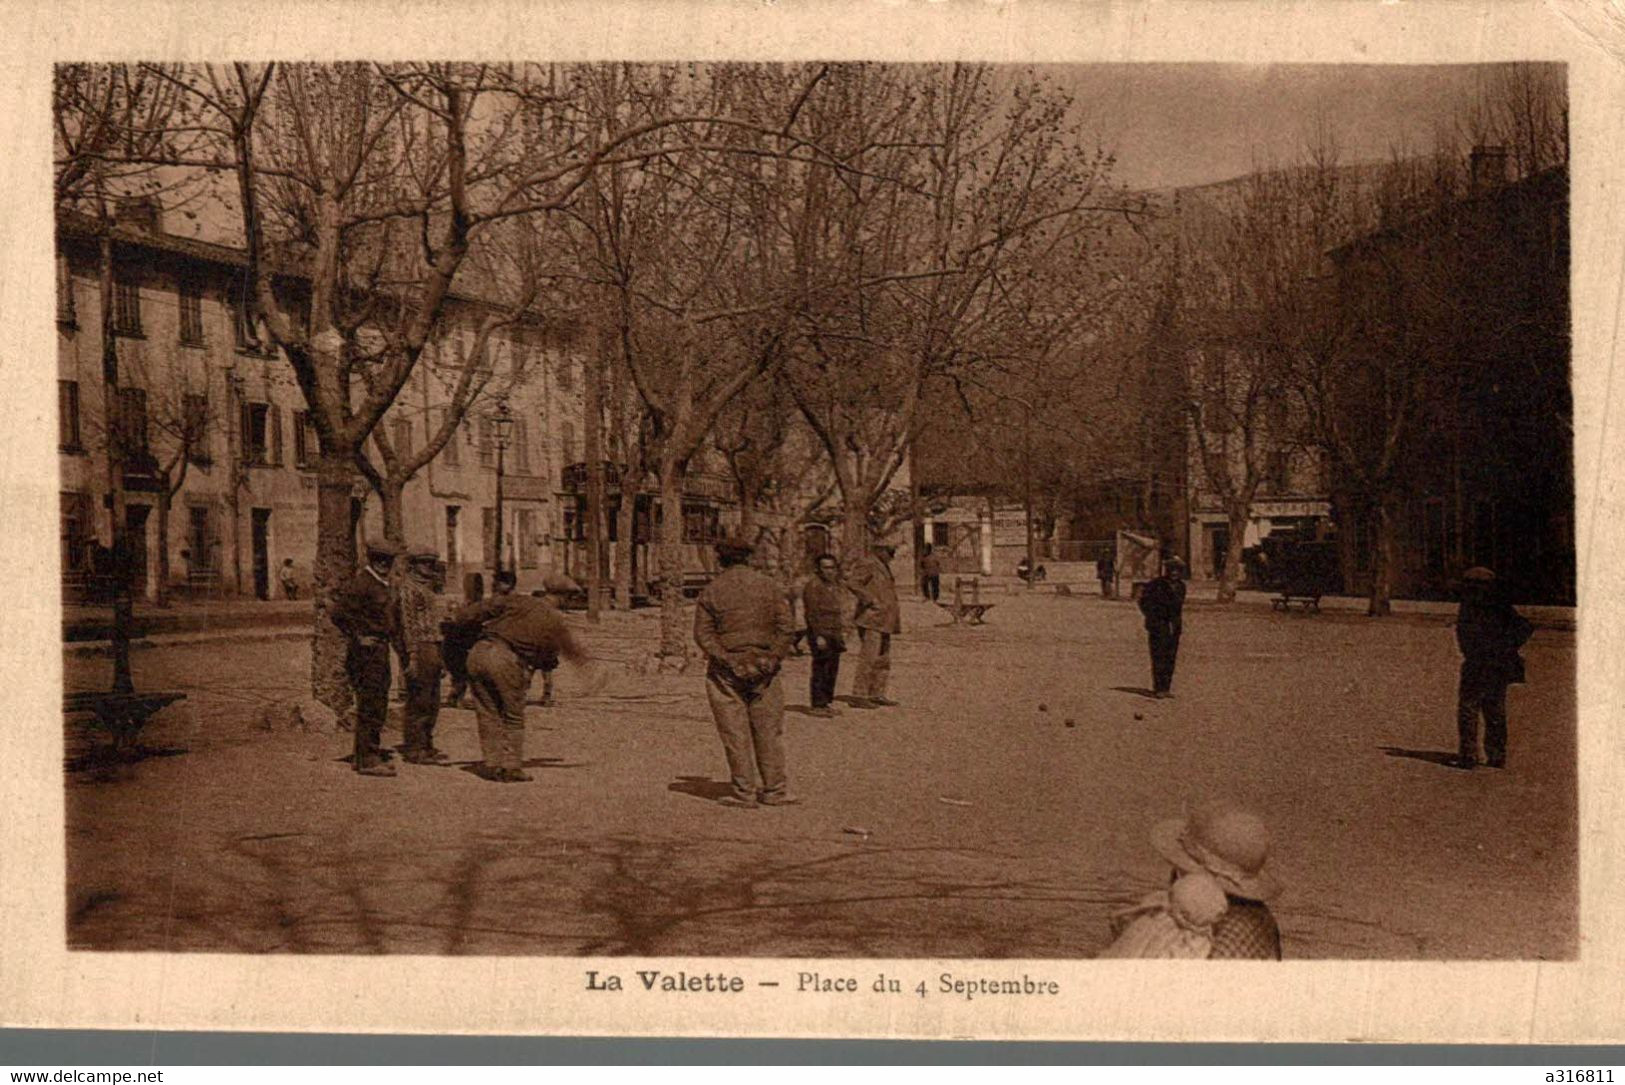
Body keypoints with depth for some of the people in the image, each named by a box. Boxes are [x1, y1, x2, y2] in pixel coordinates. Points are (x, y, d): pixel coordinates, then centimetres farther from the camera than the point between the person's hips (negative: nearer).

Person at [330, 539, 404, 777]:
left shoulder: (383, 585, 16)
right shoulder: (361, 583, -13)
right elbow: (339, 613, -20)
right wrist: (358, 638, -16)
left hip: (381, 653, 10)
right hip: (367, 652, -10)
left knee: (378, 705, 14)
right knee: (371, 706, -8)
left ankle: (363, 755, 23)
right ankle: (368, 760, -5)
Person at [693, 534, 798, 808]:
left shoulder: (711, 591, -1)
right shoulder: (770, 587, 3)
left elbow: (703, 634, -7)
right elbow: (785, 627, -1)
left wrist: (726, 660, -9)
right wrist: (774, 658, -1)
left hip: (726, 672, -2)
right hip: (764, 669, 2)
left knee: (735, 733, 4)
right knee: (768, 731, 10)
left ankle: (744, 792, 6)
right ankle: (775, 790, 13)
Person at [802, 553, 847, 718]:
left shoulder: (834, 586, 16)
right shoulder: (813, 586, -11)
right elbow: (813, 613, -17)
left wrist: (842, 631, 18)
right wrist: (819, 636, -21)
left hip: (834, 634, 9)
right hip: (820, 634, -8)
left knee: (832, 669, 12)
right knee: (821, 670, -7)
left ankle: (827, 701, 21)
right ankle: (818, 705, -3)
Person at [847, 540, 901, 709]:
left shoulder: (883, 568, 21)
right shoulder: (867, 565, -9)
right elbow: (852, 582, -23)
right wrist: (871, 600, -22)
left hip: (883, 622, 10)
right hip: (871, 620, -10)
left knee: (883, 660, 13)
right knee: (868, 658, -11)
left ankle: (877, 695, 20)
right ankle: (858, 696, -10)